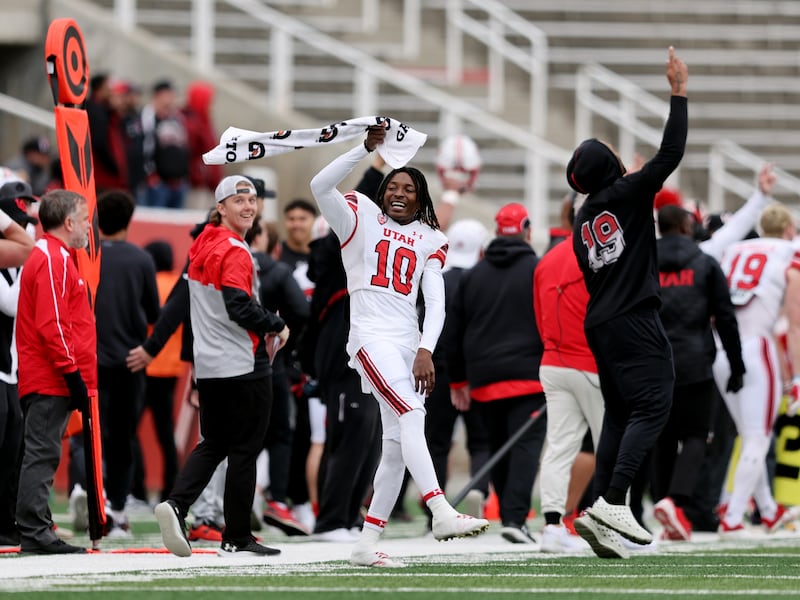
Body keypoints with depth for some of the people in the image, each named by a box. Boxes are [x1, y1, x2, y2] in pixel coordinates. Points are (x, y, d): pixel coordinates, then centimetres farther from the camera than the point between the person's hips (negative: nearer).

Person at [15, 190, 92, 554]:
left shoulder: (52, 258, 20)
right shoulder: (53, 261, -12)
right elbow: (52, 326, -20)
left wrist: (74, 374, 21)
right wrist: (73, 373, -19)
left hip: (46, 382, 10)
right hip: (51, 381, -10)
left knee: (42, 456, 10)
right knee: (42, 454, -9)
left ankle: (37, 532, 12)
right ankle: (34, 533, -10)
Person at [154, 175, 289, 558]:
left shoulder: (202, 247, 12)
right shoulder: (234, 251, -16)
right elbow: (240, 307, -25)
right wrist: (276, 326, -9)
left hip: (207, 365, 8)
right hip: (242, 366, -8)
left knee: (213, 443, 16)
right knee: (245, 449, 1)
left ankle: (176, 504, -6)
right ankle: (237, 538, 4)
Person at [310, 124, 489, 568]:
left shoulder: (429, 240, 16)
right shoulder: (362, 219, 6)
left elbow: (435, 302, 7)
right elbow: (320, 186, -11)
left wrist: (425, 350, -8)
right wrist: (367, 148, -17)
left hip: (409, 344, 6)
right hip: (371, 338, -6)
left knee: (397, 447, 4)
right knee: (411, 416, -25)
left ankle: (367, 543, 10)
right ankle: (441, 514, -38)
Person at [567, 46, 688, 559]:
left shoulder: (582, 222, 15)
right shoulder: (628, 194, -6)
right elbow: (671, 152, -11)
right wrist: (679, 91, -7)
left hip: (600, 324, 8)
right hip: (635, 321, -8)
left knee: (619, 415, 10)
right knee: (652, 407, -12)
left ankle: (604, 512, 3)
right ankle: (613, 505, -25)